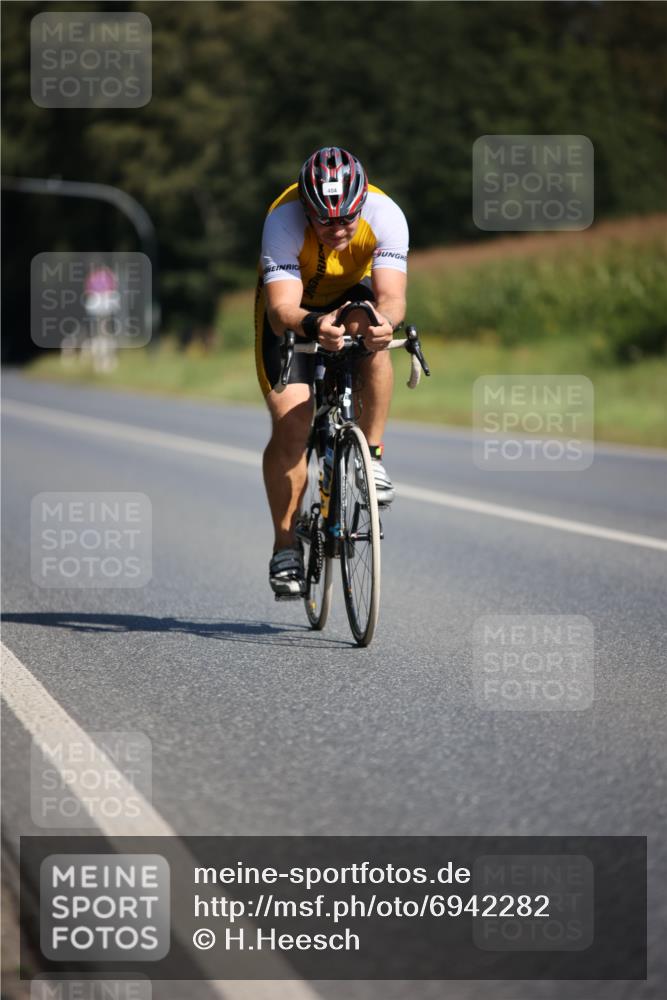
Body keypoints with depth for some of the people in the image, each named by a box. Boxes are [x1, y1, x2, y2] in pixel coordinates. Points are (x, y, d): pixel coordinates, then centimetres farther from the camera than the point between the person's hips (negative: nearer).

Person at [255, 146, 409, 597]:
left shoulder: (385, 216, -31)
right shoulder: (284, 221, -35)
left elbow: (392, 297, -39)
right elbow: (282, 310, -42)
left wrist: (383, 320, -62)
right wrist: (313, 325, -64)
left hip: (351, 295, 1)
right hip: (293, 306, -1)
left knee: (370, 334, -35)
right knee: (290, 422, -16)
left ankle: (372, 456, -19)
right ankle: (286, 546, -3)